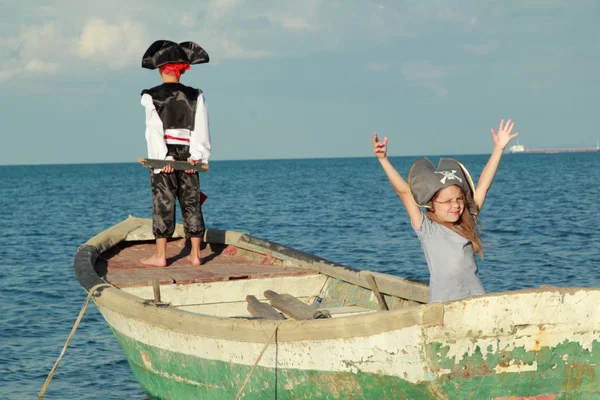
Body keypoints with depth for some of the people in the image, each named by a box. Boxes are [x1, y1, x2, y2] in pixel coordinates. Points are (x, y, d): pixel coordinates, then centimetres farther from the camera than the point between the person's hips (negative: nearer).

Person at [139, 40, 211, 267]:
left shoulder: (152, 97, -3)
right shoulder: (195, 96, 4)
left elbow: (154, 129, -11)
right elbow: (200, 129, -3)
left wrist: (163, 157, -15)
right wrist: (196, 155, -7)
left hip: (164, 156, -2)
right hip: (187, 155, 2)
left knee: (163, 204, 1)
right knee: (191, 203, 7)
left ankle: (160, 255, 2)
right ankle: (195, 255, 8)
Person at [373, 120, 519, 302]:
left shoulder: (467, 224, 11)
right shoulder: (426, 229, 0)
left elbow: (483, 185, 12)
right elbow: (404, 191, -6)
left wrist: (499, 148, 13)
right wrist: (383, 160, -11)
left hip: (477, 302, 4)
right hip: (442, 306, -4)